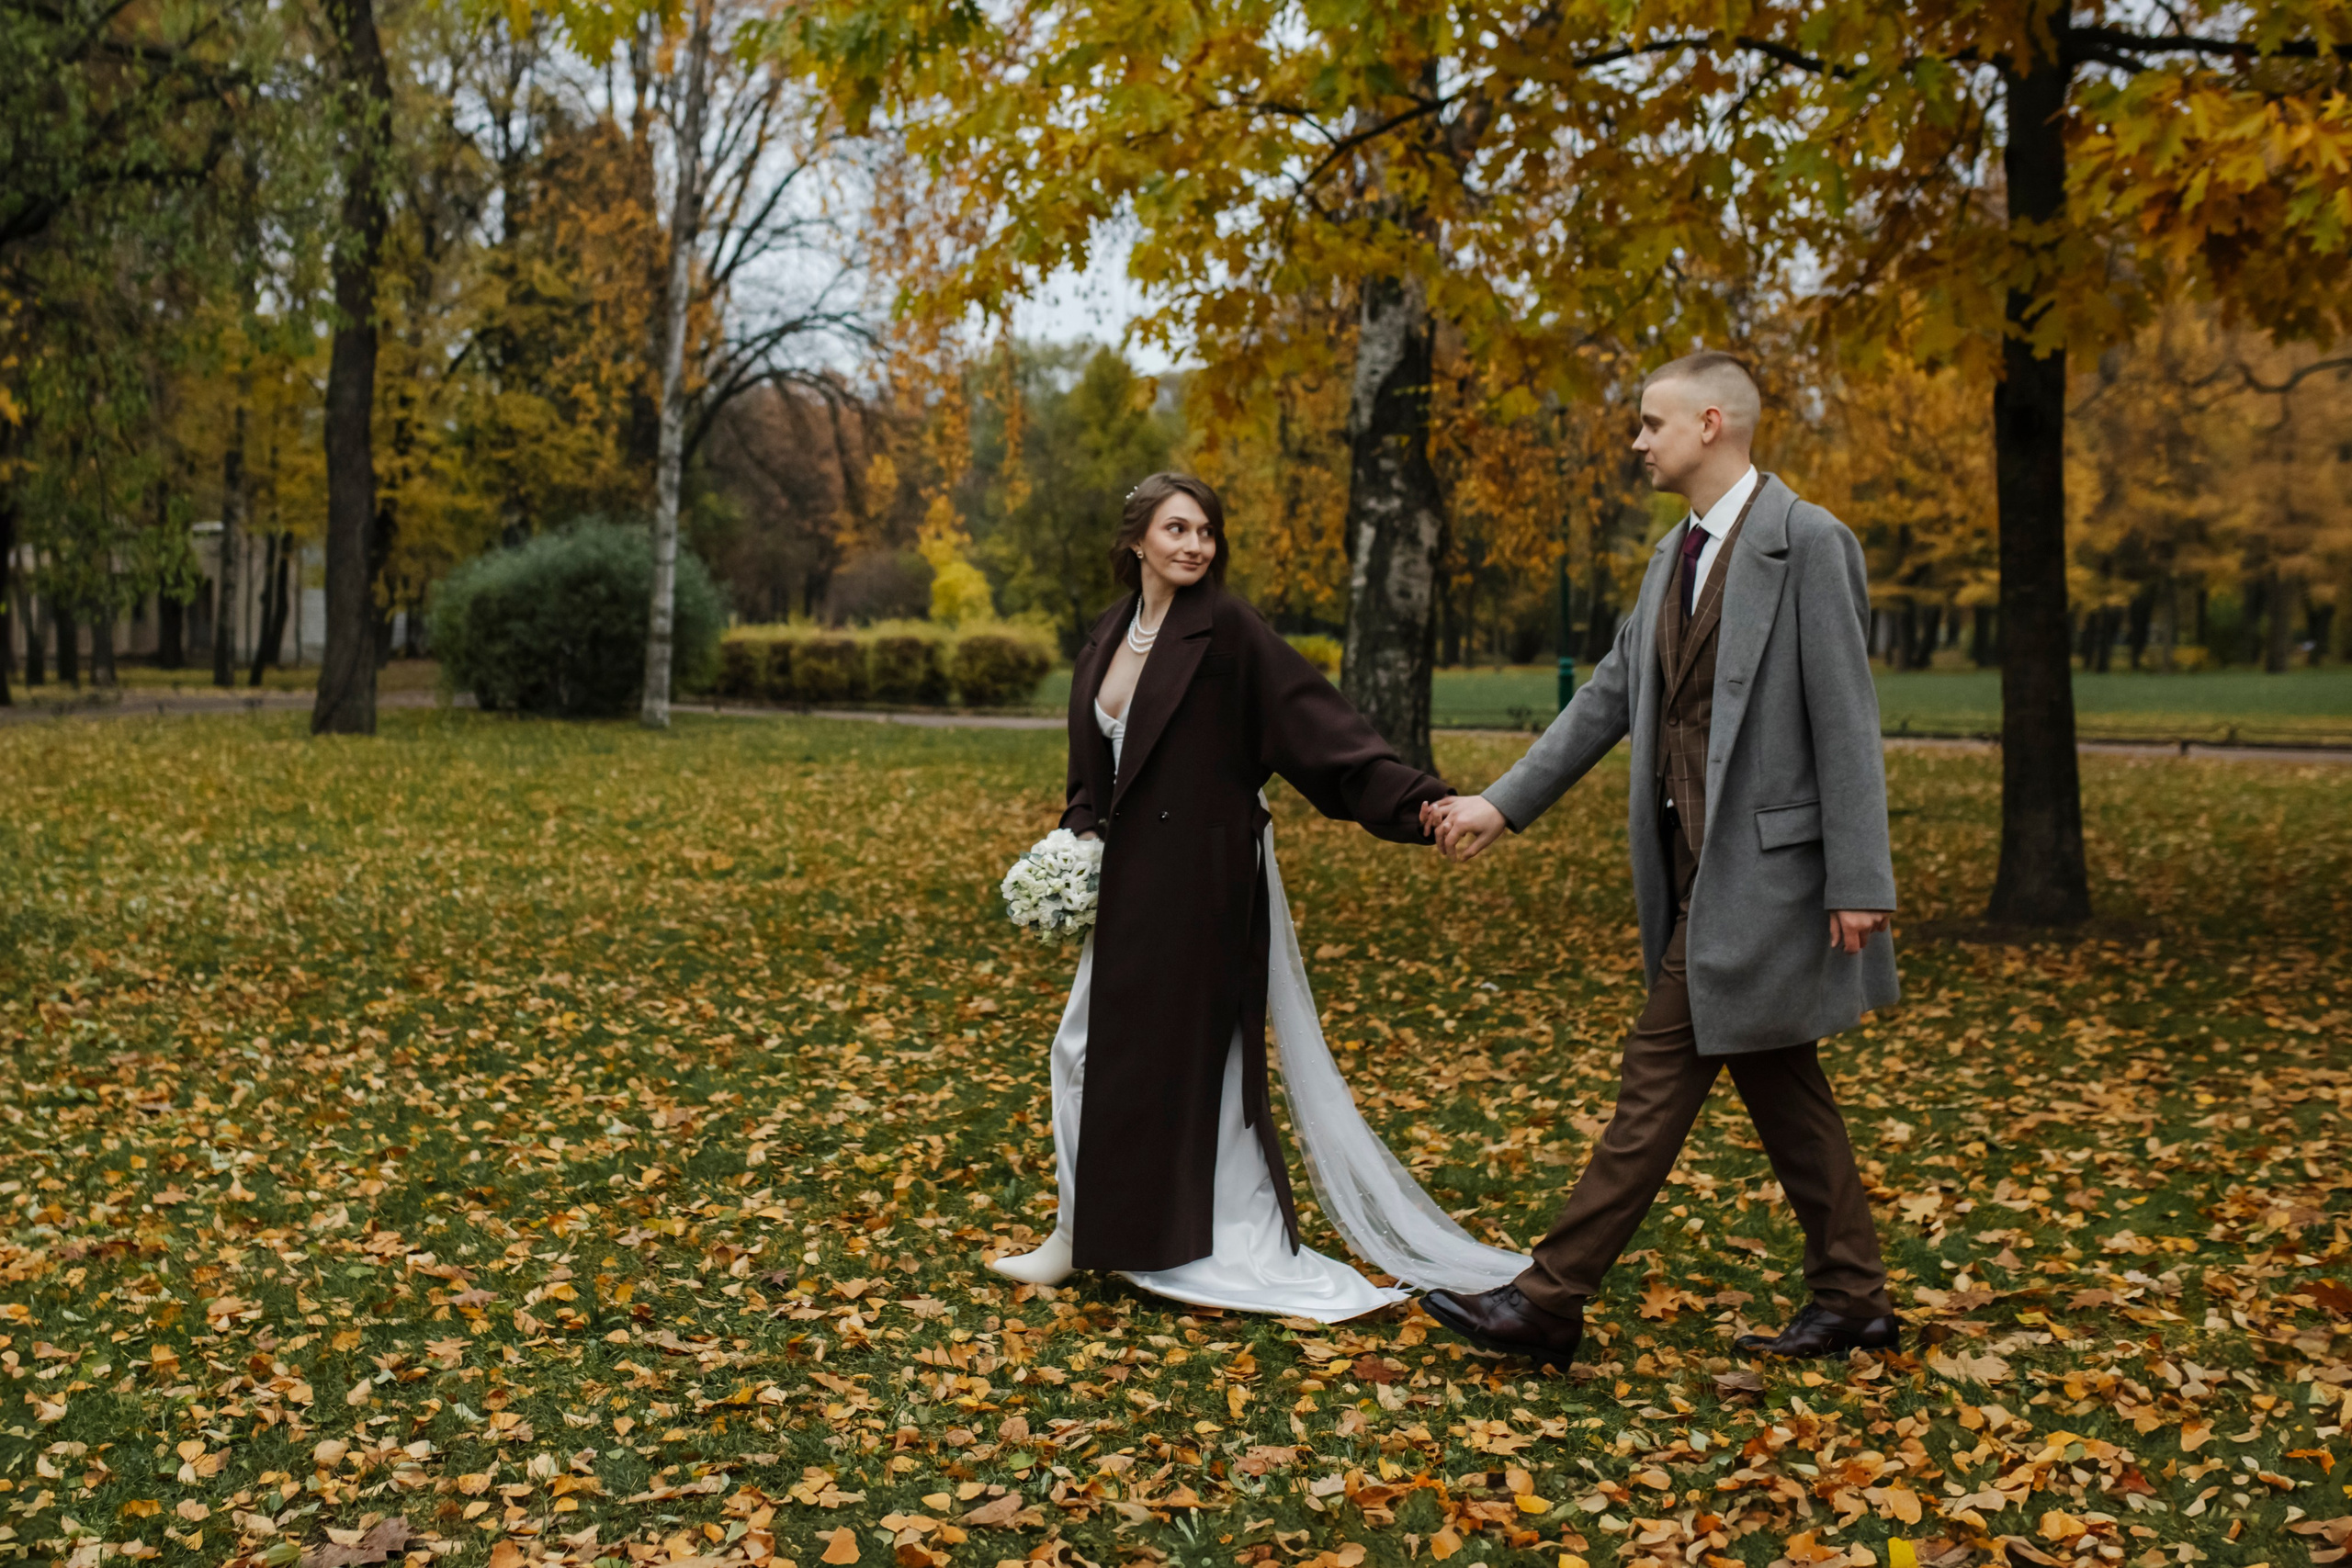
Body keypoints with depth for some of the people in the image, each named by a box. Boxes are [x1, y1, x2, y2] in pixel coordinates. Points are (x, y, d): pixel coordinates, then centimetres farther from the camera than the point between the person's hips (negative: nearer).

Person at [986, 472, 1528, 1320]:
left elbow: (1320, 725, -17)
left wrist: (1422, 802, -27)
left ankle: (1215, 1248, 13)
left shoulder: (1228, 630, -10)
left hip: (1201, 879, -7)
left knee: (1185, 1049, -1)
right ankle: (1087, 1238, 25)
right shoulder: (1106, 641, 11)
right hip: (1127, 880, 7)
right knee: (1094, 1045, 11)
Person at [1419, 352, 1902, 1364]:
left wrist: (1858, 882, -17)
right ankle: (1851, 1301, 25)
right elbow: (1610, 698, 16)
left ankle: (1550, 1301, 0)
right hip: (1700, 864, 9)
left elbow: (1845, 720, -15)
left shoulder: (1806, 542, -11)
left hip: (1760, 864, -9)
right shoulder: (1677, 554, 15)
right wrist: (1502, 805, 11)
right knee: (1778, 1085, 14)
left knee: (1661, 1075, -5)